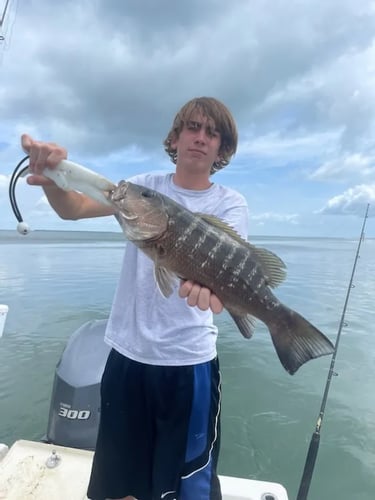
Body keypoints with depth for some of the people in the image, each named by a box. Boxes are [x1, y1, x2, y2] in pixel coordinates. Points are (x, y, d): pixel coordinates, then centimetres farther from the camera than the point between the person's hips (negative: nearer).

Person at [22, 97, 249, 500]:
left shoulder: (229, 203, -2)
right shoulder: (146, 186, 4)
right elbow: (75, 208, -7)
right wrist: (52, 175, -28)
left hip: (188, 361, -2)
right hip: (127, 353, 2)